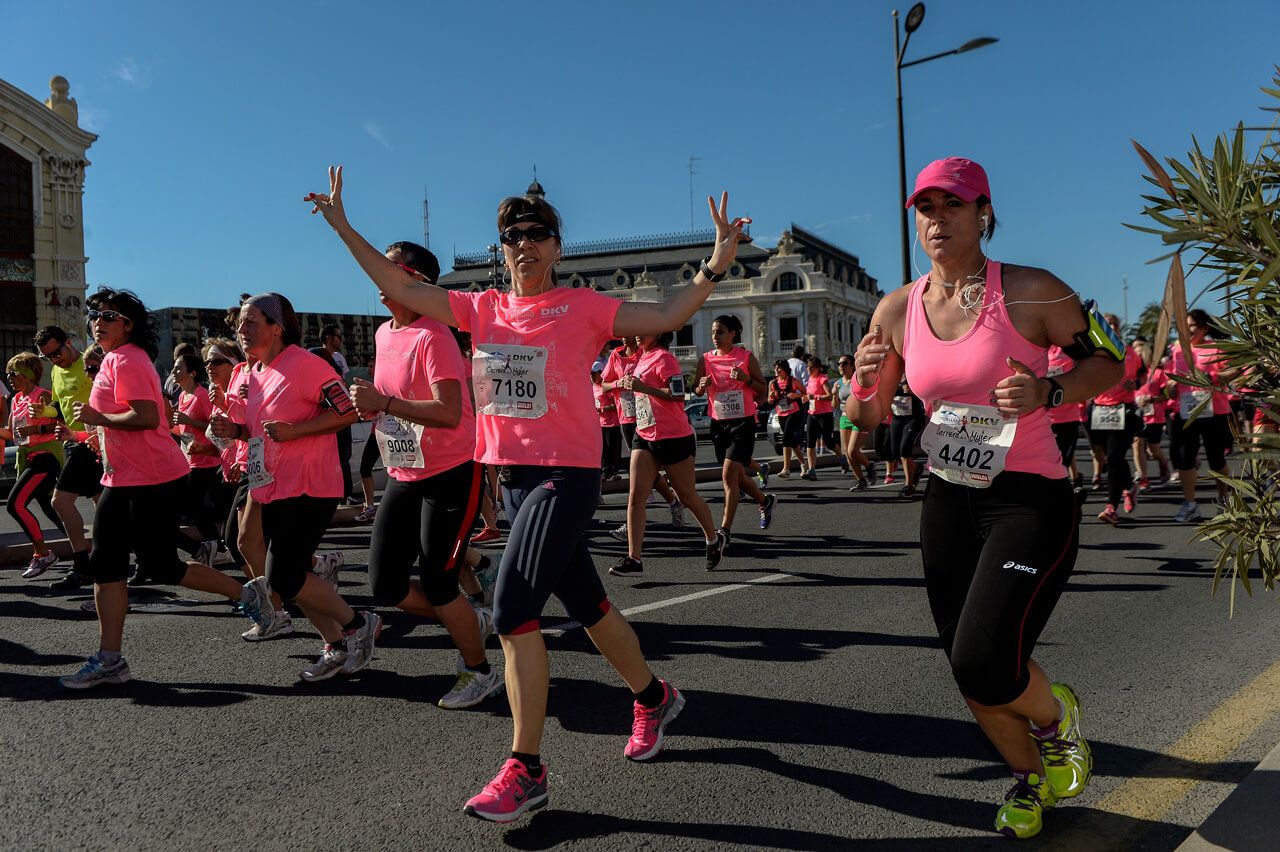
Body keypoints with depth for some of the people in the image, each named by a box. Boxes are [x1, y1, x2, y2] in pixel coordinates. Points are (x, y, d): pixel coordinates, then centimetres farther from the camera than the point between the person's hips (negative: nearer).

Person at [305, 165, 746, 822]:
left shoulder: (580, 307, -4)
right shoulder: (483, 309, 9)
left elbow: (664, 316, -10)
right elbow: (401, 288, 10)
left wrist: (713, 268, -24)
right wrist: (343, 226, 10)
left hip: (567, 474, -6)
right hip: (513, 475, 6)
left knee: (513, 610, -17)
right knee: (586, 604, 18)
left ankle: (525, 770, -6)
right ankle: (653, 698, 41)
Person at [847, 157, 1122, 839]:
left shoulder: (1031, 291, -10)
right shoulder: (898, 310, 2)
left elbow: (1109, 361, -1)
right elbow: (866, 420, 8)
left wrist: (1048, 393, -20)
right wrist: (864, 382, -15)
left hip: (1031, 501, -5)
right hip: (949, 503, 5)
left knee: (982, 660, -19)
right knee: (971, 674, 13)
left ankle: (1056, 714, 19)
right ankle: (1030, 779, 43)